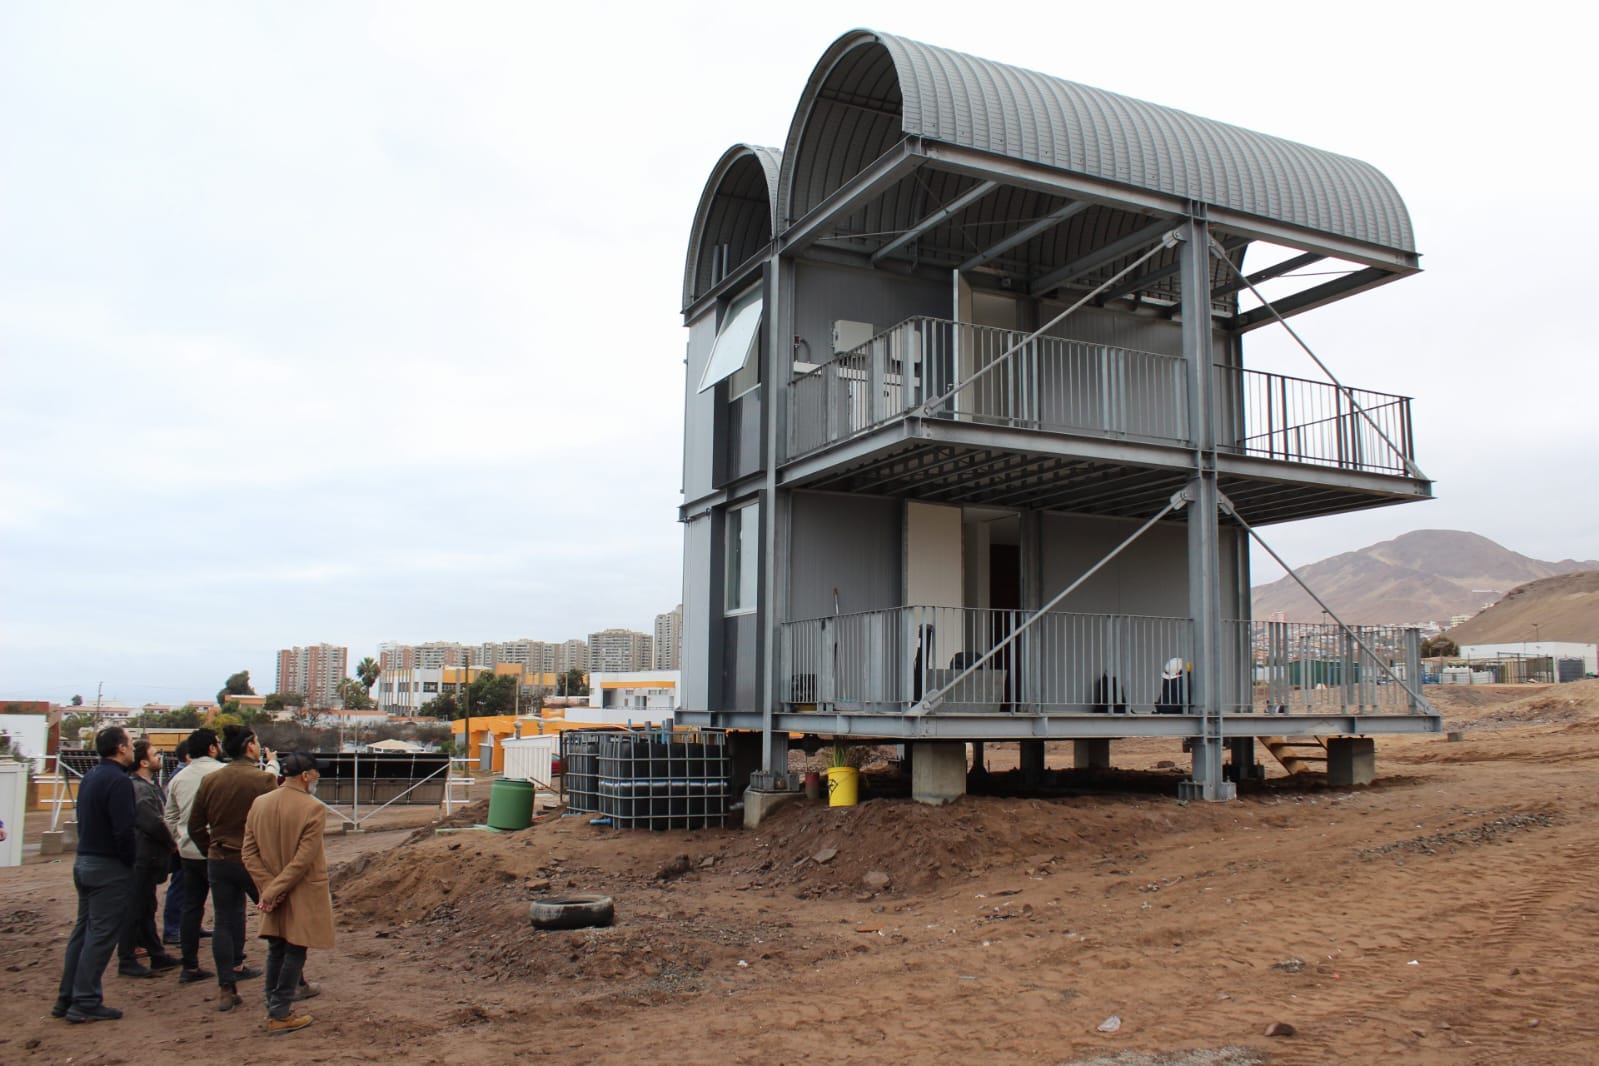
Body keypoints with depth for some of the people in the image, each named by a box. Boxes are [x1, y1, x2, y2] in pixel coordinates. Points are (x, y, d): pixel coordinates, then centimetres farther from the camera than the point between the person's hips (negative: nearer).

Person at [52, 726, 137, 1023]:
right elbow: (123, 830, -23)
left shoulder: (90, 777, 11)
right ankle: (86, 1003, 0)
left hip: (83, 862, 9)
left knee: (83, 930, 16)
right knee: (101, 934, -3)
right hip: (109, 866, -9)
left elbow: (85, 820, 15)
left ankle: (67, 998, 21)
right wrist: (129, 861, -10)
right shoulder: (118, 781, -18)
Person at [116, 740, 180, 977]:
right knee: (135, 909, -2)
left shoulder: (150, 785, 13)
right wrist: (171, 843, -10)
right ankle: (127, 961, 5)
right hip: (141, 858, -10)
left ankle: (157, 955, 26)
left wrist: (169, 843, 4)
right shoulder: (138, 788, -19)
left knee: (146, 908, 17)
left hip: (149, 858, 10)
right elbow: (153, 824, -25)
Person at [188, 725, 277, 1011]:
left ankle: (226, 989, 12)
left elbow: (195, 826, 8)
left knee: (226, 923, 11)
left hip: (219, 862, 4)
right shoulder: (264, 780, -15)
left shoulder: (210, 781, 1)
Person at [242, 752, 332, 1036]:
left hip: (274, 893, 6)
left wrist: (268, 887, -5)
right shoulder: (313, 808, -17)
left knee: (276, 950, 18)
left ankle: (274, 1005, 27)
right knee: (295, 952, 4)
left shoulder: (259, 804, 1)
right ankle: (280, 1015, 8)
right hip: (303, 895, -5)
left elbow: (249, 853, -1)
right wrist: (274, 891, -14)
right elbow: (303, 860, -20)